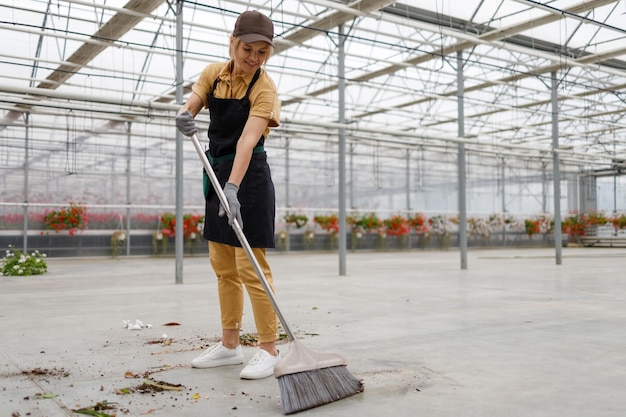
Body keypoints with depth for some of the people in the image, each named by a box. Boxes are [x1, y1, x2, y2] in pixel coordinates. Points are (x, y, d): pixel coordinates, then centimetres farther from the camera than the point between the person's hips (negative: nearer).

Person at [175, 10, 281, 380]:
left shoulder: (264, 88, -13)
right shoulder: (214, 73, 5)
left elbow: (247, 140, -25)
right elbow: (190, 105, -2)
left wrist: (233, 187, -36)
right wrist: (184, 116, -26)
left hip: (249, 177, -7)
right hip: (218, 174, 7)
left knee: (250, 268, -8)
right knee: (223, 266, 11)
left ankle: (270, 350, 2)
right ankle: (230, 345, 23)